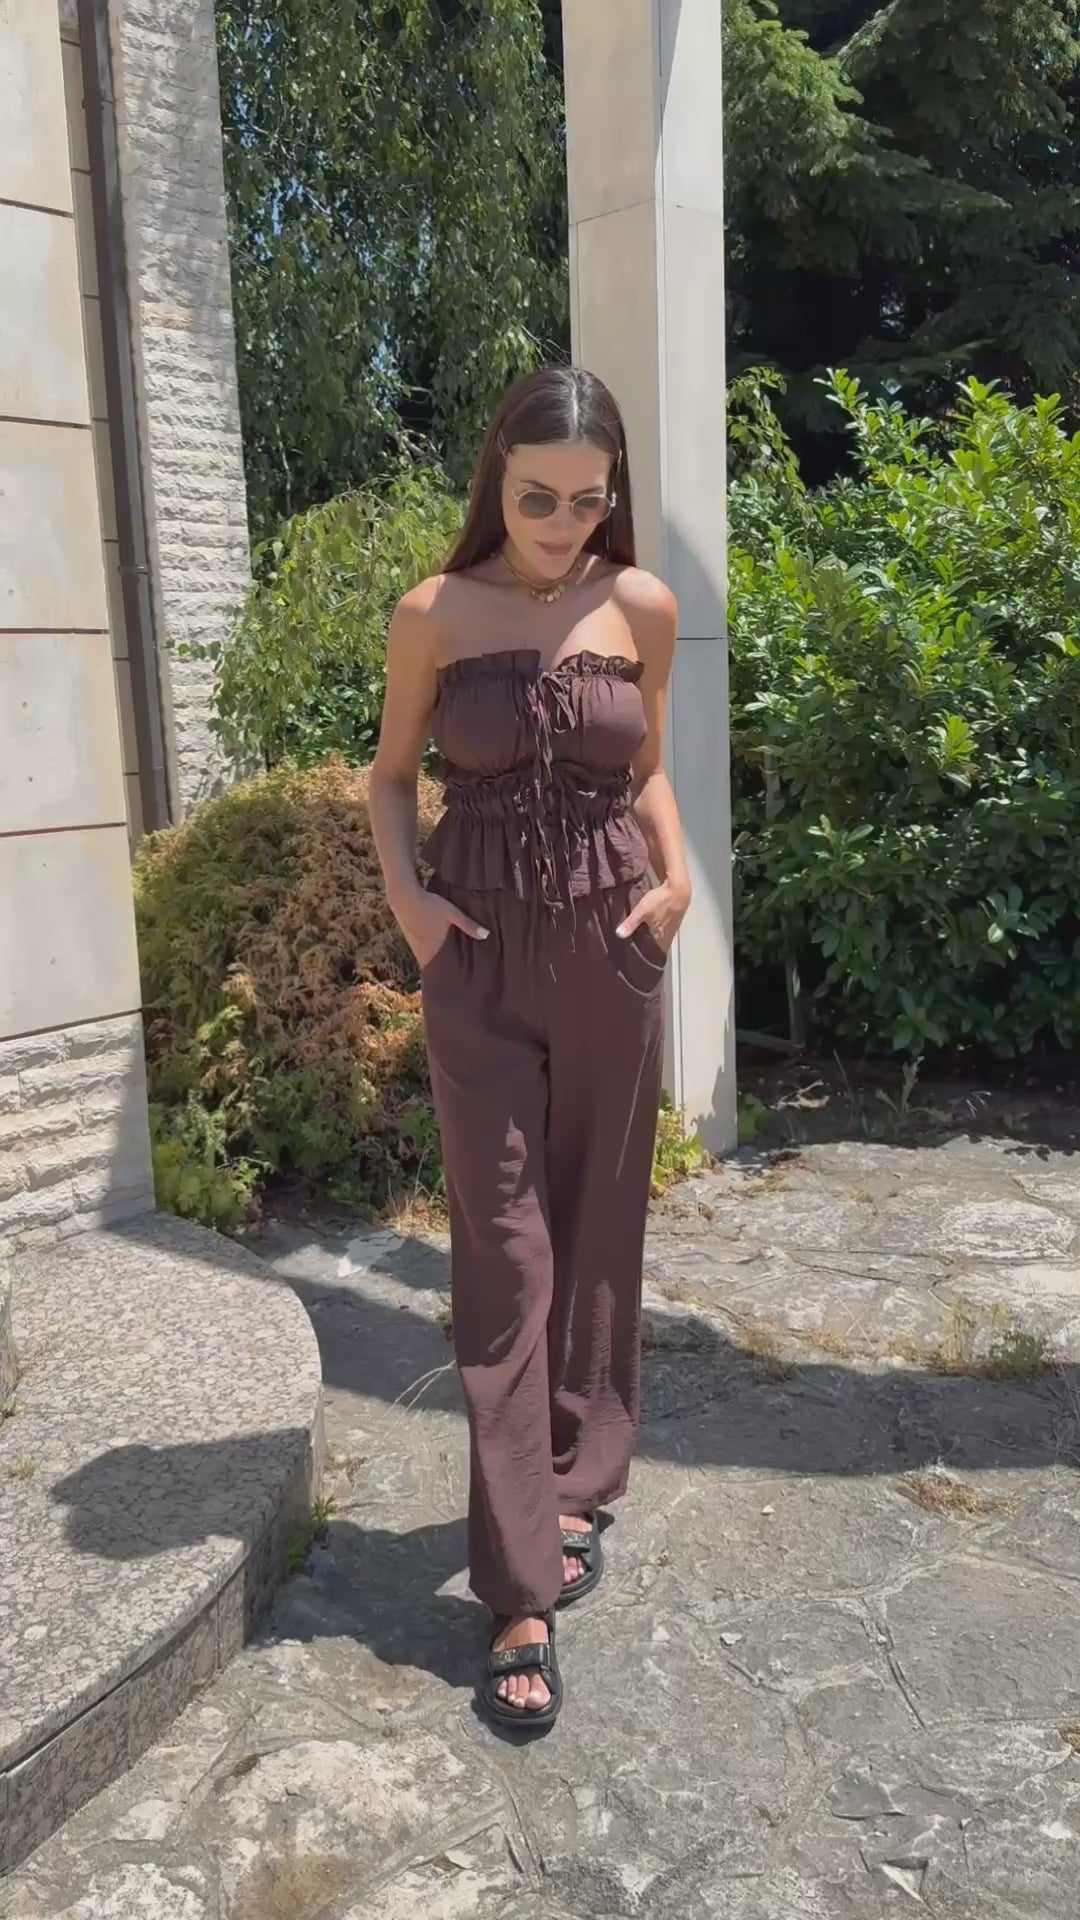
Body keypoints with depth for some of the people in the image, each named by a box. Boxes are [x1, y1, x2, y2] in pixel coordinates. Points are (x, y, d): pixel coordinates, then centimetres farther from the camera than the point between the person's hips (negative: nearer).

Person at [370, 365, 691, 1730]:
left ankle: (578, 1490, 30)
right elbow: (393, 772, 7)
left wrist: (676, 875, -3)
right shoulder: (434, 616, -3)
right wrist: (404, 898, -8)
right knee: (505, 1247, -2)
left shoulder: (643, 608, 2)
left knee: (598, 1231, 9)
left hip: (612, 947, 2)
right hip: (481, 953, -2)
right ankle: (521, 1587, 6)